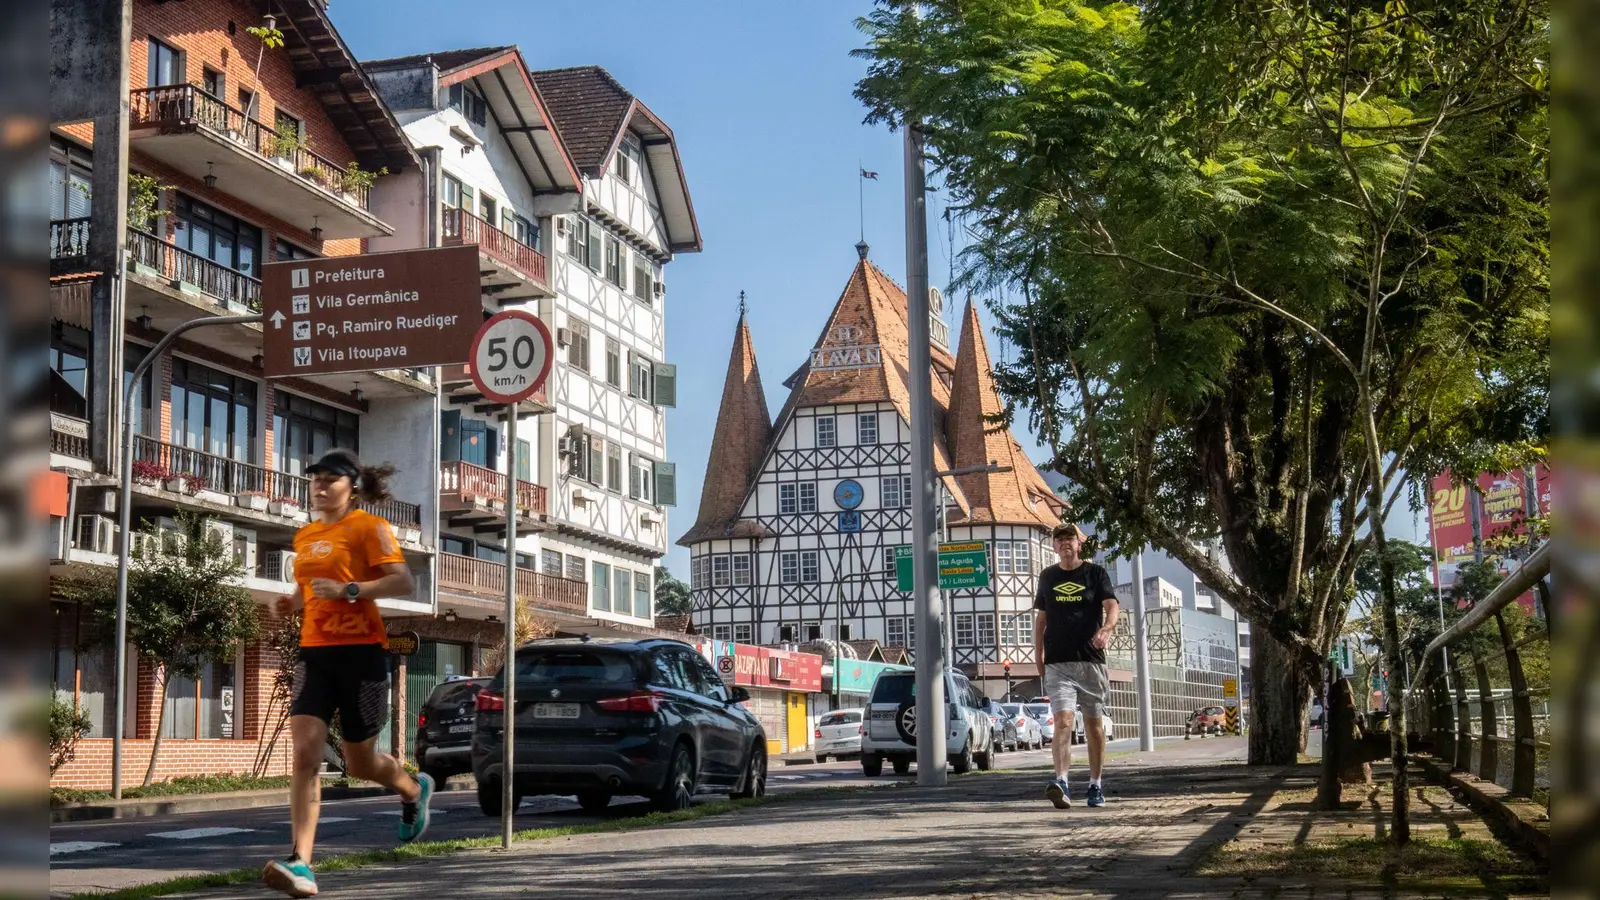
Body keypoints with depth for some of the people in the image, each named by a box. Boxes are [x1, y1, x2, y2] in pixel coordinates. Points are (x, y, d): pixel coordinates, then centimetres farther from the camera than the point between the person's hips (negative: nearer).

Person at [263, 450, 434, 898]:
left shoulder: (368, 527, -4)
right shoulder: (305, 536, 16)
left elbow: (402, 581, -13)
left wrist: (348, 589, -24)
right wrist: (295, 603, 9)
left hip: (360, 651, -5)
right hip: (314, 653, 5)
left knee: (360, 762, 7)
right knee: (305, 754, -14)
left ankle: (414, 791, 41)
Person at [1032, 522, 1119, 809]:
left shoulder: (1095, 573, 3)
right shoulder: (1048, 576, 12)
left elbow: (1111, 606, -10)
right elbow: (1041, 617, 18)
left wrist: (1106, 628, -31)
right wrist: (1038, 654, 10)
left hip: (1090, 659, 0)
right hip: (1057, 663, 1)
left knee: (1093, 722, 9)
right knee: (1062, 721, -14)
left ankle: (1095, 786, 20)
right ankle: (1061, 783, -26)